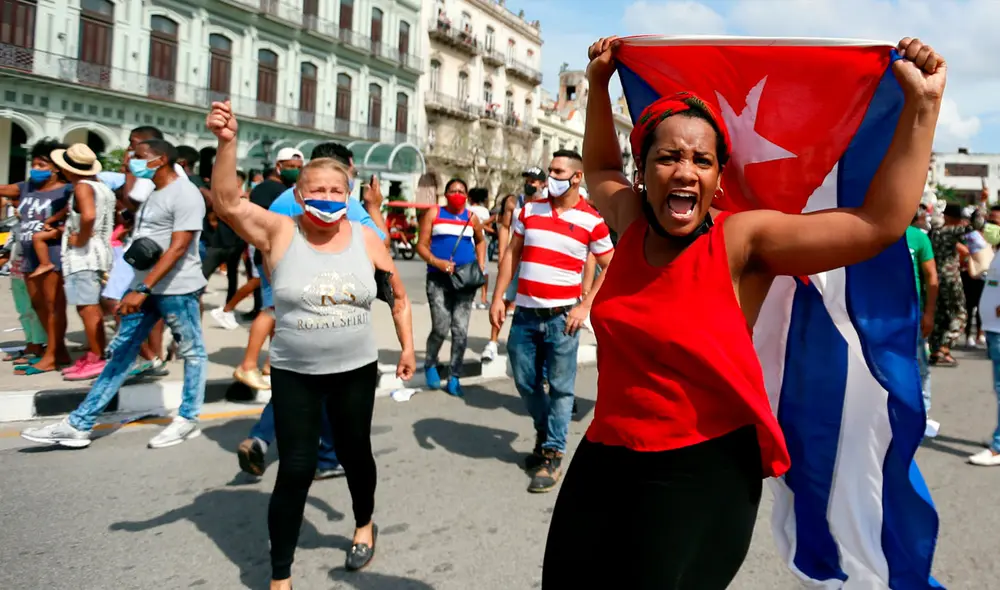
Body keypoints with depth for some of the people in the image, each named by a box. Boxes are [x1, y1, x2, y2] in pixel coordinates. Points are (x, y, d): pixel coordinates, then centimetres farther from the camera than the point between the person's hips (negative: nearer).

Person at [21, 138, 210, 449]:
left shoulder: (185, 195, -13)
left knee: (192, 352, 4)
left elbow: (178, 248, -21)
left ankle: (188, 419, 15)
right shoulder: (152, 192, 17)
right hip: (144, 285, 10)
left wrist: (143, 289, -25)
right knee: (120, 353, 9)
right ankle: (78, 424, 12)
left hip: (177, 289, -9)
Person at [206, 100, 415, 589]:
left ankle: (365, 525, 49)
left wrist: (407, 346, 7)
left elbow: (398, 296, 10)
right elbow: (227, 202, -25)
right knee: (295, 470, -1)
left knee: (355, 454, 18)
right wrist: (227, 143, -37)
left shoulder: (366, 241, -2)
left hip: (356, 371, 2)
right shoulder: (278, 232, -8)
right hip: (294, 374, -2)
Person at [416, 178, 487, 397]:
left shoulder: (471, 218, 9)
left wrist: (481, 264, 12)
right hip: (438, 278, -2)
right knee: (440, 328, -7)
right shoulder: (433, 214, 2)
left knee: (460, 330, 0)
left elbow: (480, 241, 27)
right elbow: (421, 245, -1)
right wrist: (437, 262, -18)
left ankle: (454, 377, 11)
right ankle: (430, 364, 23)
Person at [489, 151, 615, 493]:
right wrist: (498, 297, 3)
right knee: (525, 382, 13)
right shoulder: (530, 210, 7)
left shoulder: (592, 221, -4)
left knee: (560, 388, 2)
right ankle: (545, 431, 38)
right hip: (524, 314, 4)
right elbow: (512, 254, 10)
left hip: (561, 317, -4)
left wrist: (585, 306, -8)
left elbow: (611, 269, 1)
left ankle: (553, 455, 15)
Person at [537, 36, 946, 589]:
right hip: (603, 457, 6)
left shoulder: (740, 240, -13)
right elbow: (598, 167, 23)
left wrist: (921, 105, -16)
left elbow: (880, 223, -18)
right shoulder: (631, 222, 1)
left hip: (703, 470, -5)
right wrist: (599, 84, 22)